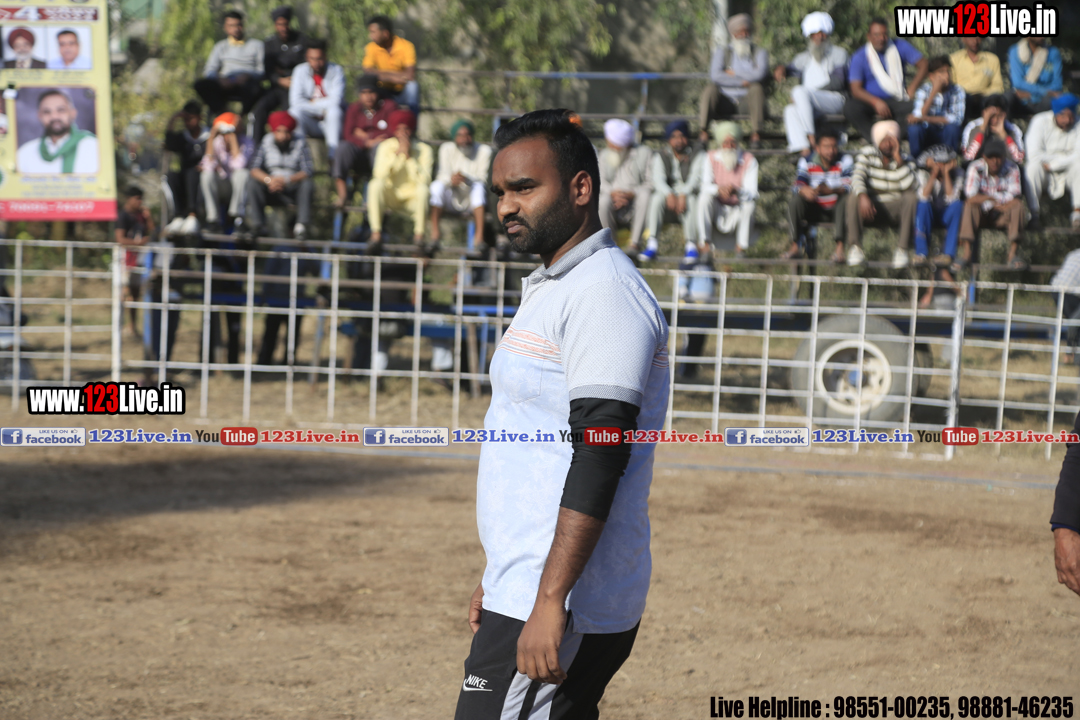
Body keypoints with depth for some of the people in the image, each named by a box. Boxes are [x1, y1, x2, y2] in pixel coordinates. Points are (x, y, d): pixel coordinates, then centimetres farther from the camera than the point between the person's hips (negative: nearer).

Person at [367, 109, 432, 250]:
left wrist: (409, 156, -25)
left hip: (413, 198, -1)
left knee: (423, 189, -34)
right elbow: (379, 174, -20)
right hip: (391, 196, 1)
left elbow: (424, 180, -21)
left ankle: (419, 233, -20)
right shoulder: (386, 146, -4)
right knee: (375, 184, -30)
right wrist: (397, 153, -24)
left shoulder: (424, 149, -8)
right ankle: (376, 232, -25)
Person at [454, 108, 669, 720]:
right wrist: (499, 578, 26)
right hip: (525, 591, 10)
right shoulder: (552, 288, 19)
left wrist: (551, 600, -27)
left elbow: (600, 456, -22)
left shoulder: (605, 292, -14)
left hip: (565, 608, -10)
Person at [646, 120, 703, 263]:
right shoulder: (660, 156, 8)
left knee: (690, 200, -36)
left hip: (689, 196, -1)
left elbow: (695, 179, -13)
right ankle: (652, 244, -37)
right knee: (658, 198, -32)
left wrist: (684, 195, -35)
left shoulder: (697, 156, 4)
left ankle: (691, 245, -36)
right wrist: (669, 194, -32)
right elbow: (658, 179, -9)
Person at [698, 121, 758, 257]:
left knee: (749, 203, -31)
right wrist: (719, 190, -38)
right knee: (705, 197, -27)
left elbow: (752, 193, -17)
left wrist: (737, 191, -41)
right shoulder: (711, 158, -2)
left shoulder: (749, 160, -7)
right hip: (717, 213, 1)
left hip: (738, 213, -1)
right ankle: (704, 246, -30)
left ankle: (740, 249, -26)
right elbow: (705, 186, -14)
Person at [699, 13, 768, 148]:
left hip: (748, 101, 0)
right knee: (710, 88, -29)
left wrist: (734, 73, -5)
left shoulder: (759, 52, 10)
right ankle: (704, 131, -33)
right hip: (725, 101, 0)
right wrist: (742, 82, -13)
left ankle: (756, 133, -31)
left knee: (757, 87, -32)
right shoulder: (722, 51, 10)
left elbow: (760, 74, -13)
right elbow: (715, 75, -9)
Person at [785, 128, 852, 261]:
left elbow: (849, 186, -21)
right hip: (815, 209, 1)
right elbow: (798, 186, -14)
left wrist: (830, 190, -42)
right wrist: (805, 190, -41)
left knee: (846, 199, -34)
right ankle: (796, 245, -24)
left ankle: (840, 246, -39)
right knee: (795, 200, -25)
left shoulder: (845, 161, -5)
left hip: (836, 209, -1)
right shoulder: (807, 162, -1)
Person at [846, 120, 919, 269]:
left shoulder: (904, 160, 1)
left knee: (911, 197, -30)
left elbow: (911, 186, -19)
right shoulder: (867, 155, 2)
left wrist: (898, 158, -19)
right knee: (855, 197, -30)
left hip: (896, 209, 0)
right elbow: (857, 177, -17)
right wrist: (862, 196, -39)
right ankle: (855, 248, -28)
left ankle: (902, 249, -28)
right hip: (873, 207, 0)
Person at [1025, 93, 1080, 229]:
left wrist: (1052, 164, -22)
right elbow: (1033, 155, -20)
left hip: (1068, 173, 1)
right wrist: (1063, 159, -14)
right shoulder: (1040, 121, -10)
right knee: (1034, 166, -33)